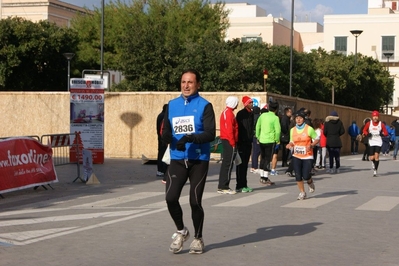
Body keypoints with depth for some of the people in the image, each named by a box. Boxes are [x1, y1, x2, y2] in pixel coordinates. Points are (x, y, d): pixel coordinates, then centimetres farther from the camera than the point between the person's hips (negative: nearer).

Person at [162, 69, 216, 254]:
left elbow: (211, 133, -13)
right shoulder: (172, 105, 10)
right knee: (170, 198, -8)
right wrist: (167, 137, -14)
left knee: (195, 201, 2)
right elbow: (165, 131, 10)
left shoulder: (204, 106, -4)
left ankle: (198, 239, 24)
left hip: (199, 160, -3)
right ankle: (181, 231, 19)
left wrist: (192, 138, -29)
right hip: (177, 160, 3)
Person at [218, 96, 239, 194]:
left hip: (225, 140, 10)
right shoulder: (229, 113, -14)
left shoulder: (225, 112, 17)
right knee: (229, 164, -7)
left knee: (225, 163, 12)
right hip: (229, 141, -10)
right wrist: (233, 143, -18)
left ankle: (221, 186, 15)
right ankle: (224, 187, -6)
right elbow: (230, 129, -19)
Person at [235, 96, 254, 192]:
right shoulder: (241, 114, -10)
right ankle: (240, 186, -3)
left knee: (245, 164, 11)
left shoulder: (251, 114, 14)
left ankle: (243, 185, 16)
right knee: (241, 164, -5)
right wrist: (239, 142, -17)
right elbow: (238, 127, -13)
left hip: (248, 142, 8)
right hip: (242, 142, -8)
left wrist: (251, 139, 15)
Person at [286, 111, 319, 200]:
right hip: (296, 156, 3)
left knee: (306, 176, -9)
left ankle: (310, 183, 28)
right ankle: (302, 192, 14)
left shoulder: (309, 129, -7)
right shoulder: (293, 130, 6)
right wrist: (290, 145, -7)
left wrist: (311, 145, -16)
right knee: (298, 176, -3)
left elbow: (317, 139, 0)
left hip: (307, 156, -3)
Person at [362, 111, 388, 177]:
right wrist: (367, 134, -9)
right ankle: (373, 164, 32)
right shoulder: (369, 123, 0)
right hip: (371, 142, 1)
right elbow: (364, 130, 11)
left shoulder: (381, 124, -2)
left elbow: (386, 133, 4)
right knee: (371, 158, -3)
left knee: (376, 156, -13)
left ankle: (375, 170, -4)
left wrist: (382, 134, -18)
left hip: (378, 142, -1)